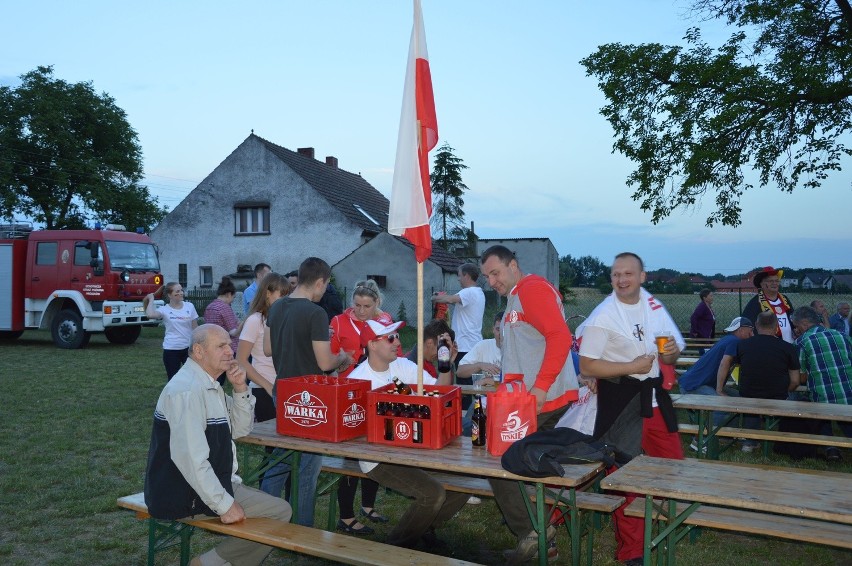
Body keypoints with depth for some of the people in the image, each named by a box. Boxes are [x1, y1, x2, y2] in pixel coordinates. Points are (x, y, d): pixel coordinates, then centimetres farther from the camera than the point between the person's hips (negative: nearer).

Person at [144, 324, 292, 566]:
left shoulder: (208, 384, 11)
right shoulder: (187, 390, -21)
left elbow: (240, 429, 15)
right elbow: (190, 458, -27)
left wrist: (240, 389, -1)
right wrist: (224, 504, -22)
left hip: (209, 482, 10)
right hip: (186, 497, -10)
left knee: (278, 509, 13)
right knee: (280, 512, -13)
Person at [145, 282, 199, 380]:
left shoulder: (189, 306, 1)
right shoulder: (164, 309, -6)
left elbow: (195, 327, 7)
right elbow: (150, 314, -28)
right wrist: (151, 299, -11)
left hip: (189, 348, 2)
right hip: (171, 350, -2)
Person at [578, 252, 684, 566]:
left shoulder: (654, 306, 6)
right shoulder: (603, 316, -13)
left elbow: (669, 356, 15)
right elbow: (586, 366, -14)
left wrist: (671, 352, -8)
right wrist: (631, 368, -19)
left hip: (654, 395, 6)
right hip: (620, 400, -6)